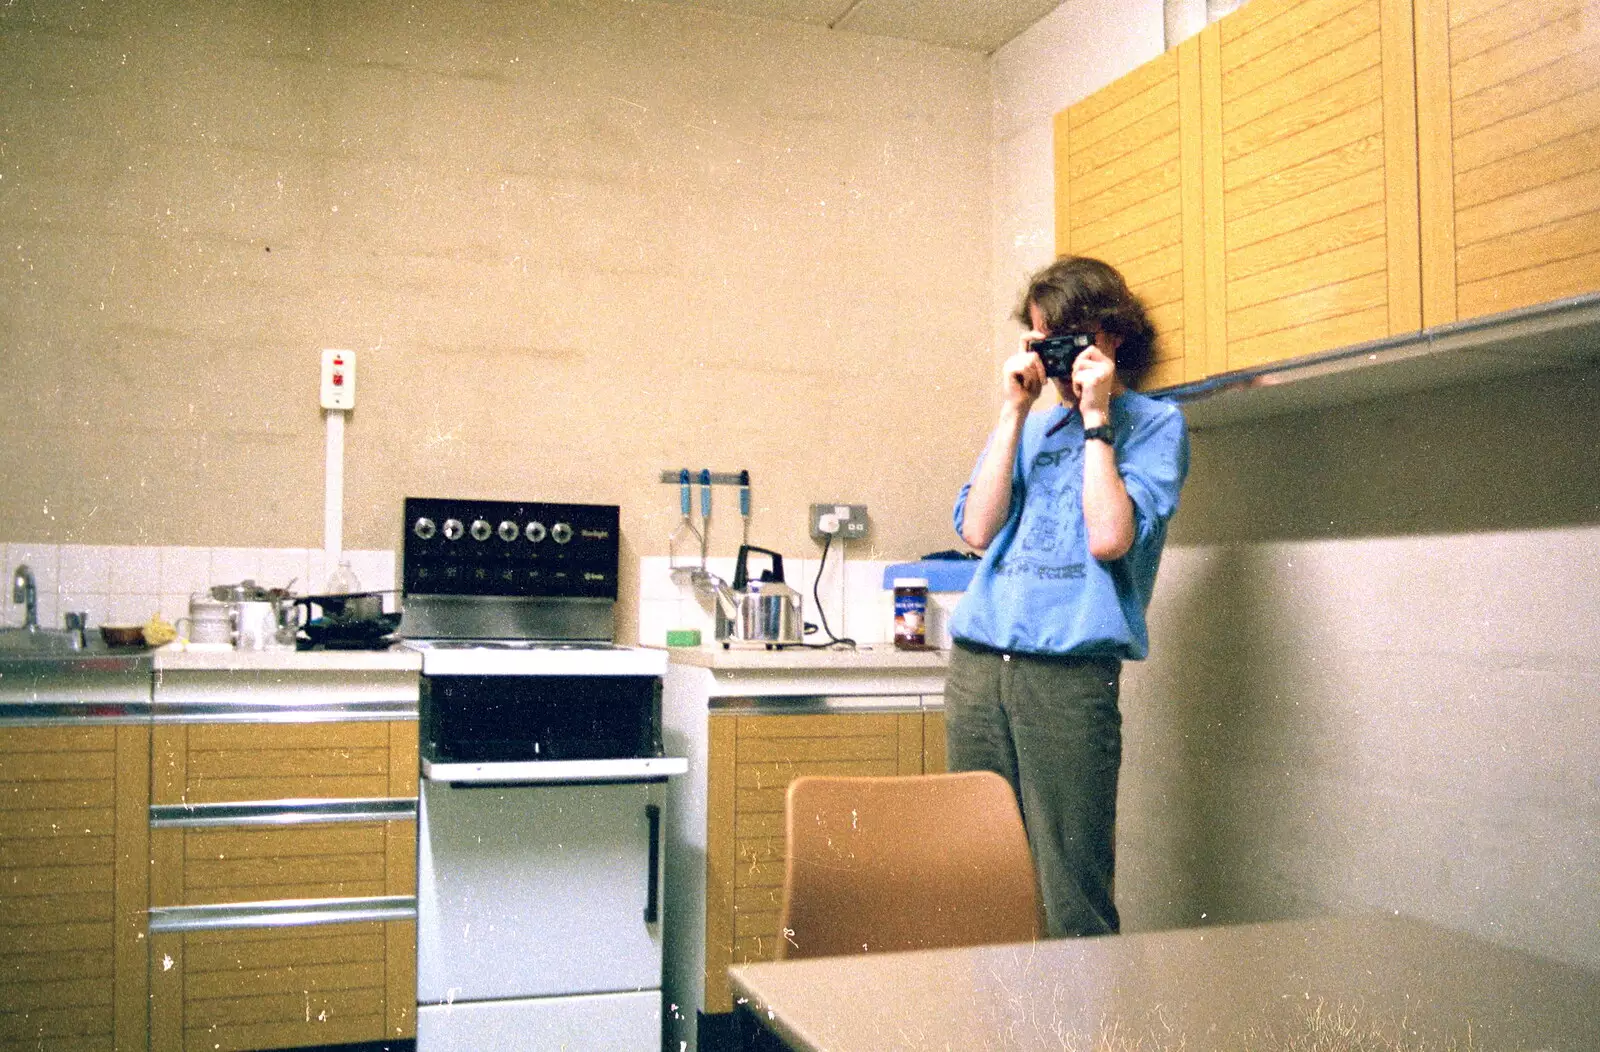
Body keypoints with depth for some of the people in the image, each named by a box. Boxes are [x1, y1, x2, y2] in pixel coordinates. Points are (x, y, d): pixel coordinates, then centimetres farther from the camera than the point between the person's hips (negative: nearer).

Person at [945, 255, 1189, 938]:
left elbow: (1110, 537, -11)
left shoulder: (1154, 423, 6)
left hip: (1071, 670, -5)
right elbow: (977, 529, 5)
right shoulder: (1028, 425, 20)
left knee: (1070, 892, -4)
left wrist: (1096, 417, -4)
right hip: (976, 661, 5)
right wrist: (1015, 410, 5)